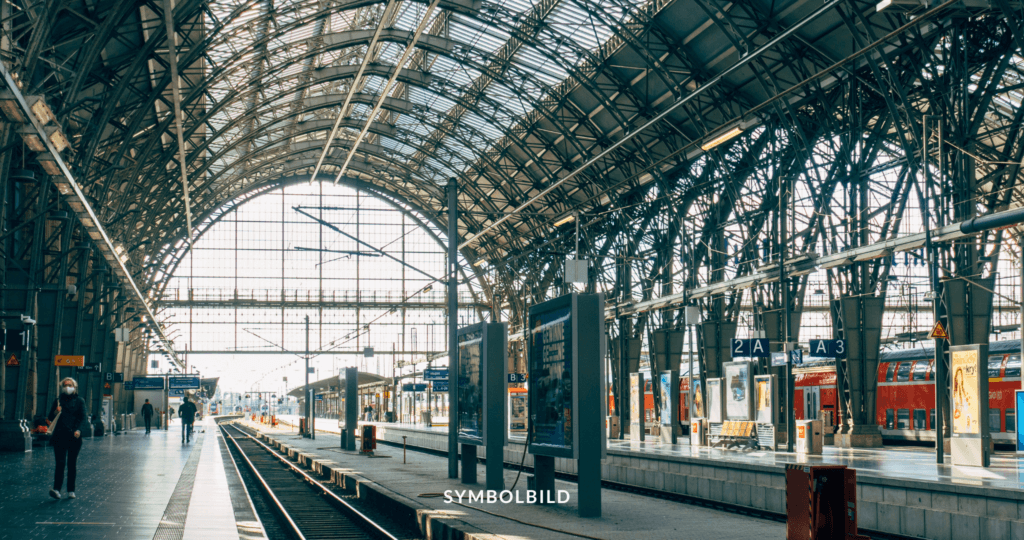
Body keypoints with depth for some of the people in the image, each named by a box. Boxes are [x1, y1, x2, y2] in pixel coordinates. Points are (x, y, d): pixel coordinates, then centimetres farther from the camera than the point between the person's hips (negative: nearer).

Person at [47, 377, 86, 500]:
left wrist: (78, 430, -15)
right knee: (60, 462, -10)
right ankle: (56, 489, -17)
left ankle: (71, 490, 10)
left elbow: (82, 417, 0)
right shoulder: (58, 400, 14)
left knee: (72, 463, 4)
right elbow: (50, 417, 14)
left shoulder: (79, 401, 9)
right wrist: (55, 412, -8)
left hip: (74, 436, -1)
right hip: (59, 435, 1)